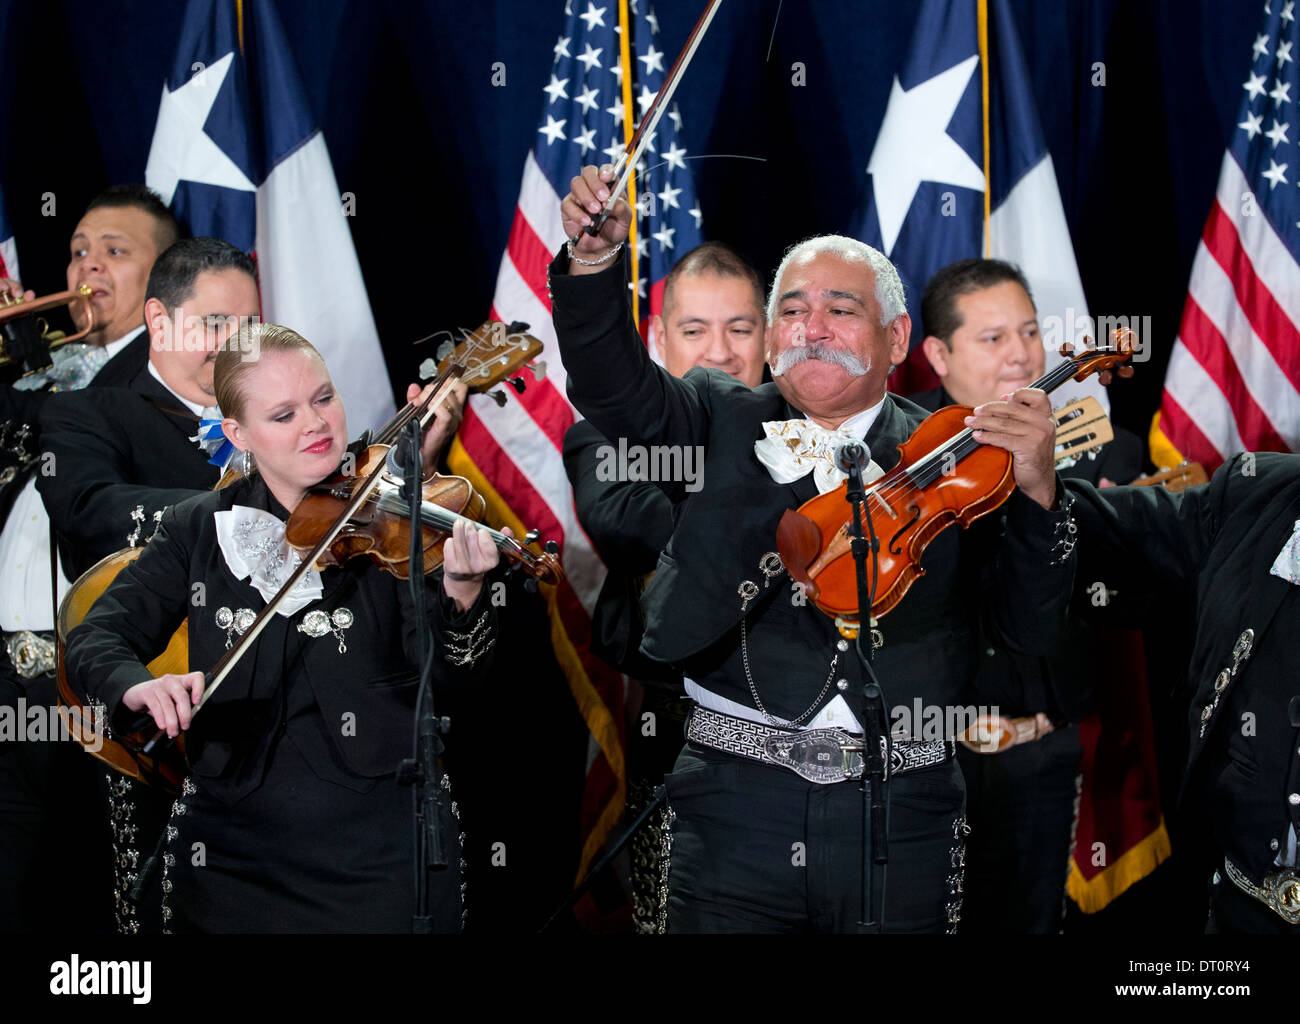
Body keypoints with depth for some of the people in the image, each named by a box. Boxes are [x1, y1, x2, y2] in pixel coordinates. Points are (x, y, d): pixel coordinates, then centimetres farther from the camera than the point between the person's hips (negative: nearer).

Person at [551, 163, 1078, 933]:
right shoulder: (723, 422, 11)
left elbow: (1031, 629, 0)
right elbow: (617, 387, -7)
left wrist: (1036, 493, -16)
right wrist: (596, 261, -24)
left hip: (899, 819, 0)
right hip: (733, 804, 1)